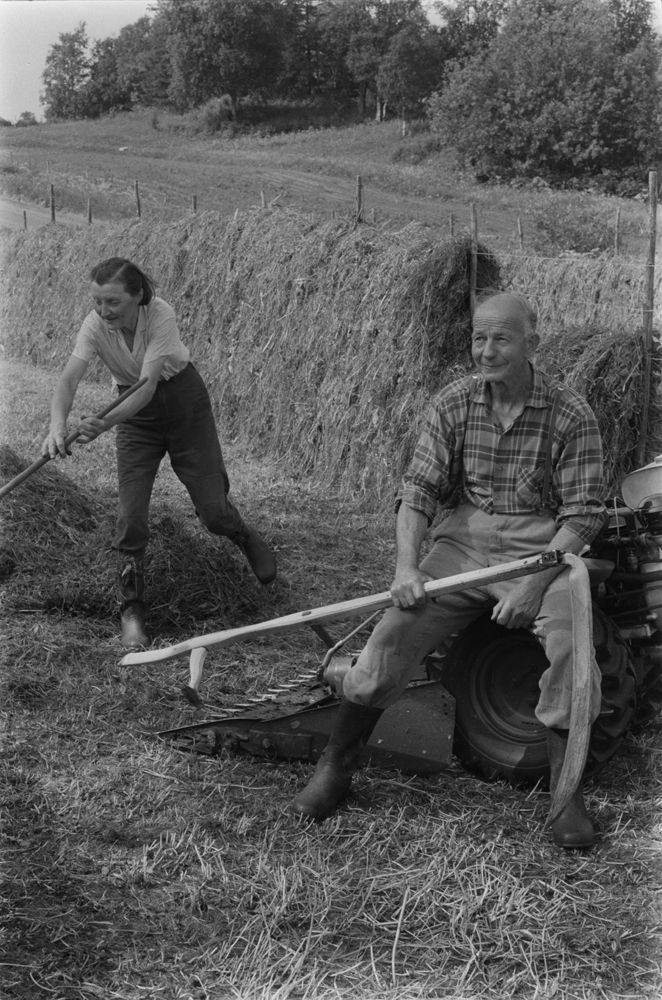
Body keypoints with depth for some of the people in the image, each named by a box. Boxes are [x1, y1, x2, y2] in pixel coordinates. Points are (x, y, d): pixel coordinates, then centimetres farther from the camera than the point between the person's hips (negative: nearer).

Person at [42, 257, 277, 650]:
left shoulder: (161, 316, -30)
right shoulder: (95, 326, -21)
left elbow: (148, 385, -37)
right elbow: (69, 380, -31)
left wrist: (105, 423, -54)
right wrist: (58, 424, -52)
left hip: (183, 399, -2)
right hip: (135, 412, 2)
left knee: (213, 510, -1)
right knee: (131, 515, -9)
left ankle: (246, 537, 35)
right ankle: (132, 610, 4)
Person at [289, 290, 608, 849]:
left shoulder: (570, 415, -6)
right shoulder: (453, 405, 2)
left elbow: (584, 514, -9)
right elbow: (419, 489, -1)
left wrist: (534, 584, -20)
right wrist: (407, 567, -17)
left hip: (545, 548, -2)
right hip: (465, 539, 2)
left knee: (572, 642, -27)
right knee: (397, 632, -16)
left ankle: (567, 797, -11)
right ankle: (335, 771, 0)